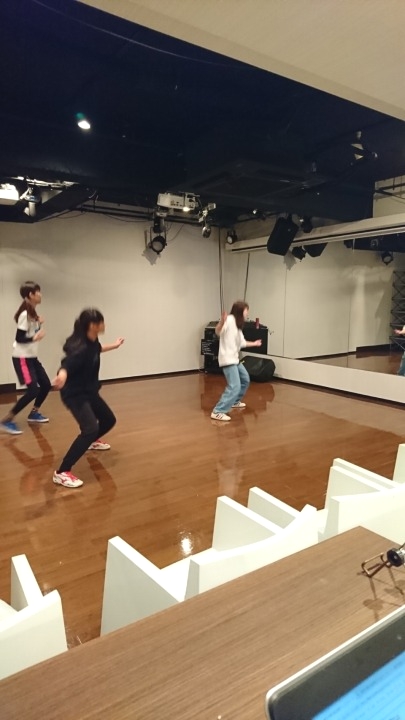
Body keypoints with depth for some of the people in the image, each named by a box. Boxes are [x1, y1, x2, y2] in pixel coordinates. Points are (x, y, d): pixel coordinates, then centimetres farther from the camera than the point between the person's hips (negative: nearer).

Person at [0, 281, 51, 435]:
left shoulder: (32, 312, 8)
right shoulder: (25, 314, -19)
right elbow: (19, 338, -20)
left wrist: (39, 324, 1)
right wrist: (35, 338, -33)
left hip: (32, 357, 9)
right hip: (22, 358, -9)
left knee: (45, 384, 12)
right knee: (33, 390, -14)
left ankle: (34, 413, 30)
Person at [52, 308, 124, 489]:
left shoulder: (92, 341, -2)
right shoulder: (80, 348, -30)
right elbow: (66, 366, -46)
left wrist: (114, 345, 39)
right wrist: (62, 376, -69)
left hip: (89, 391, 10)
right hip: (75, 394, -9)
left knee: (109, 420, 21)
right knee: (91, 429, -26)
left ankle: (91, 442, 53)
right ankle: (61, 473, -20)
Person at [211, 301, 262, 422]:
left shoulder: (238, 325, 15)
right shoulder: (230, 319, -14)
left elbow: (242, 342, 26)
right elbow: (218, 332, -30)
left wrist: (254, 344, 40)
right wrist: (221, 322, -49)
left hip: (234, 359, 11)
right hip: (227, 359, -11)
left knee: (245, 379, 26)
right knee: (235, 386, -18)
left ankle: (235, 401, 42)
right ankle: (218, 412, -15)